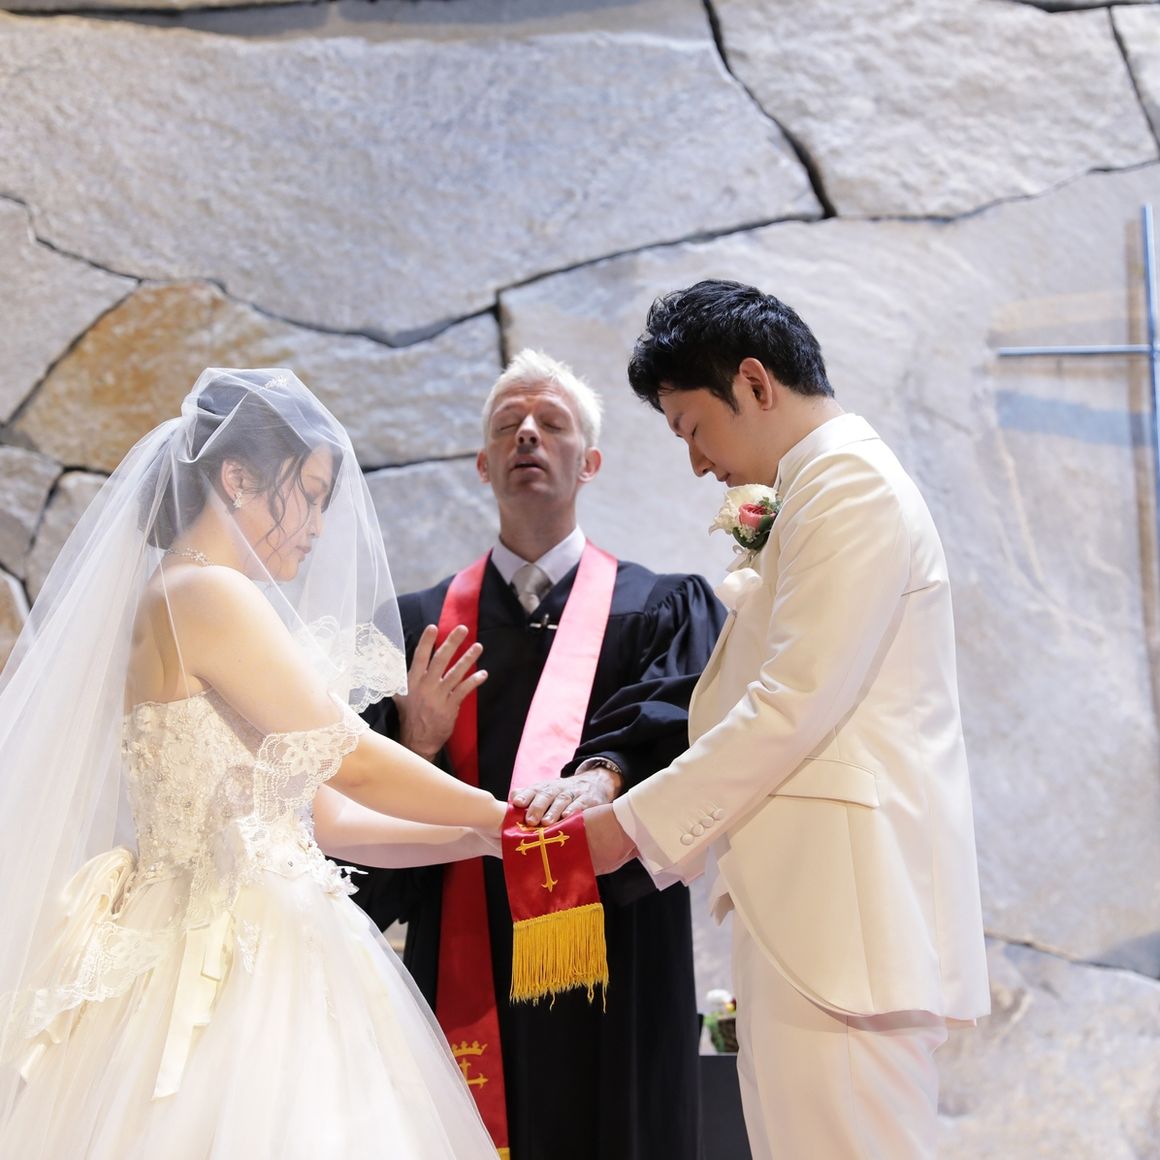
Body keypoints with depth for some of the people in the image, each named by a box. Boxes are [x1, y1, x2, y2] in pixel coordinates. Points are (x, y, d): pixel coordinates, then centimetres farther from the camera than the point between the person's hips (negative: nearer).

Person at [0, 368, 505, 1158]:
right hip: (234, 967, -9)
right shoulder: (208, 594, -11)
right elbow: (350, 762, -11)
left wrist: (476, 836, 13)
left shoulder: (187, 600, 16)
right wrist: (500, 818, 1)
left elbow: (328, 814, 15)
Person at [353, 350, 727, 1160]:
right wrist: (415, 738, -15)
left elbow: (682, 717, -12)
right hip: (462, 967, 2)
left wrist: (605, 774, -32)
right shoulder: (421, 624, 13)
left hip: (612, 966, -1)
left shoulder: (663, 607, 8)